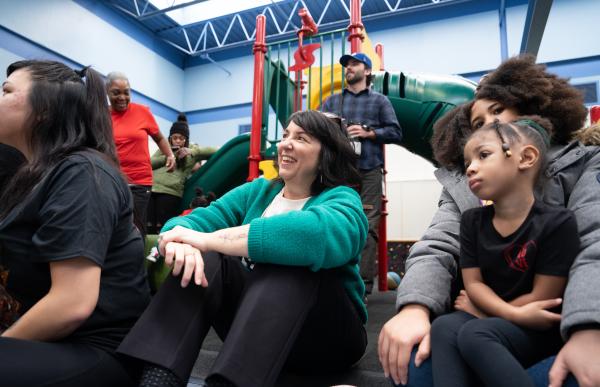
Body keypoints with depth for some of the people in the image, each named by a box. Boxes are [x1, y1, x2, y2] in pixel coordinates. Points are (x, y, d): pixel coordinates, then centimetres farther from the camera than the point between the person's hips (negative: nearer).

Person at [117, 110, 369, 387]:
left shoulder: (342, 199, -9)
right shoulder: (257, 191, 9)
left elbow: (318, 234, -35)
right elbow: (195, 220, -5)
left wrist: (210, 239, -34)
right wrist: (182, 239, -31)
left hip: (325, 334, -4)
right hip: (255, 328, 4)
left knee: (289, 259, -33)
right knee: (203, 259, -20)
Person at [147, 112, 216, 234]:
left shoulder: (192, 150, 13)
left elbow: (215, 151, 1)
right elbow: (150, 163, 9)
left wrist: (192, 151, -6)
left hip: (171, 192, -3)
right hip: (152, 188, 3)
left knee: (162, 227, -2)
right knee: (148, 226, 3)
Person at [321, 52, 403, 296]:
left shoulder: (379, 100, 14)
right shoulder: (332, 101, 20)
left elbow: (395, 133, 7)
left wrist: (368, 132, -7)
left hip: (369, 171, -1)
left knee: (367, 227, -6)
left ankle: (363, 283, -2)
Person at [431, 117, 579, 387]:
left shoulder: (556, 222, -13)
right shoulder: (472, 220, 3)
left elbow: (541, 298, -12)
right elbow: (473, 283, -1)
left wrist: (481, 309, -4)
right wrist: (515, 314, -17)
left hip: (539, 331, -4)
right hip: (489, 323, 5)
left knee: (474, 334, -32)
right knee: (444, 327, -26)